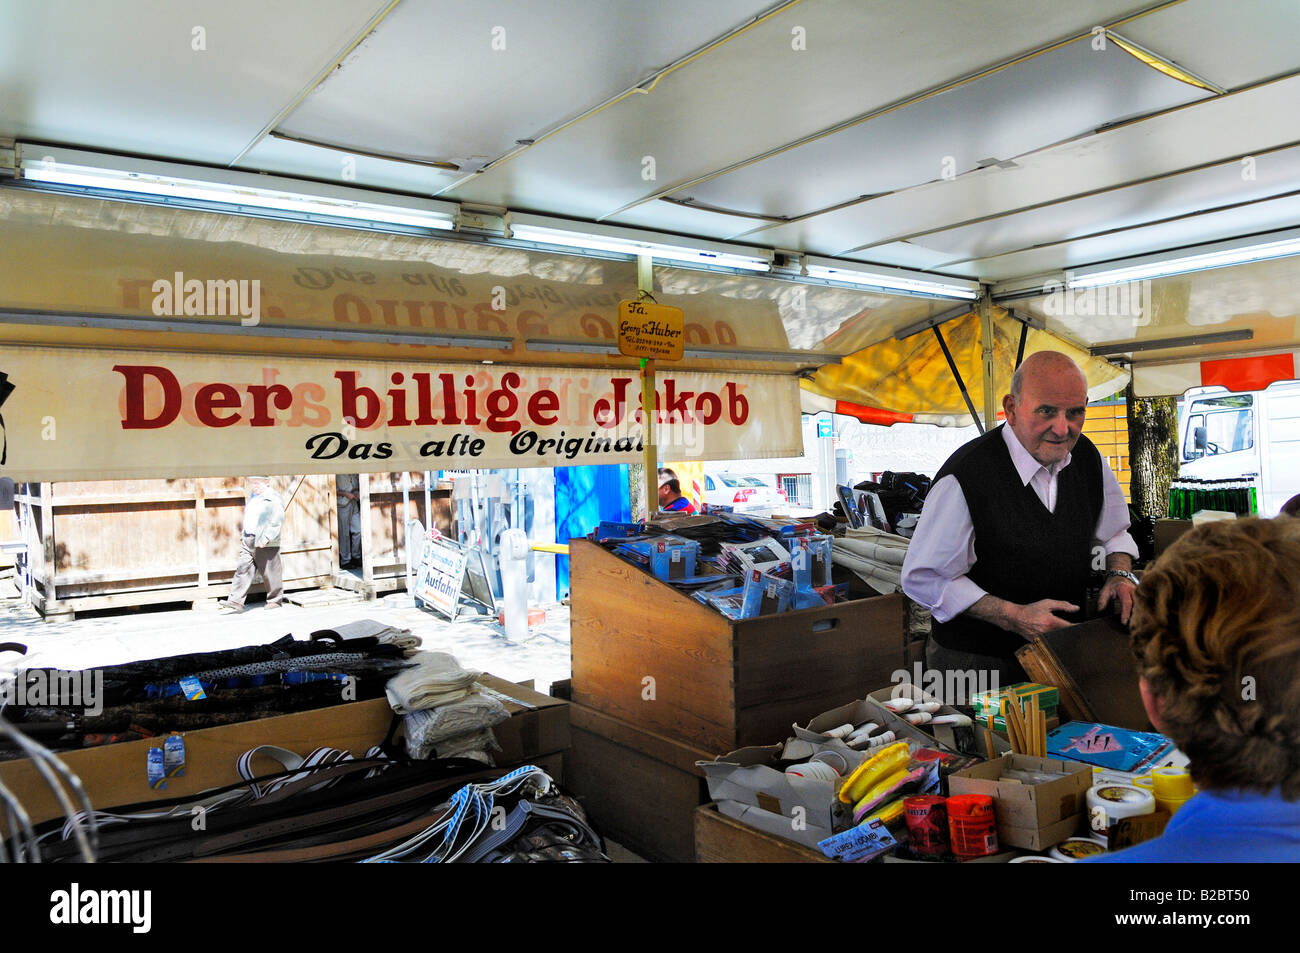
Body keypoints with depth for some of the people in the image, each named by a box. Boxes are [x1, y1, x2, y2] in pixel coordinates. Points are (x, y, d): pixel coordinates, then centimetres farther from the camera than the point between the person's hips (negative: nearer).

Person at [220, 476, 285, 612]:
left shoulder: (273, 499, -11)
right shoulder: (252, 496, 15)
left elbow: (277, 522, -17)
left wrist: (266, 538, -24)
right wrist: (245, 536, 19)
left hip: (265, 545, -7)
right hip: (248, 541, 7)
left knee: (270, 573, 3)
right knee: (242, 569, -1)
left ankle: (275, 599, 19)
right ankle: (235, 602, -2)